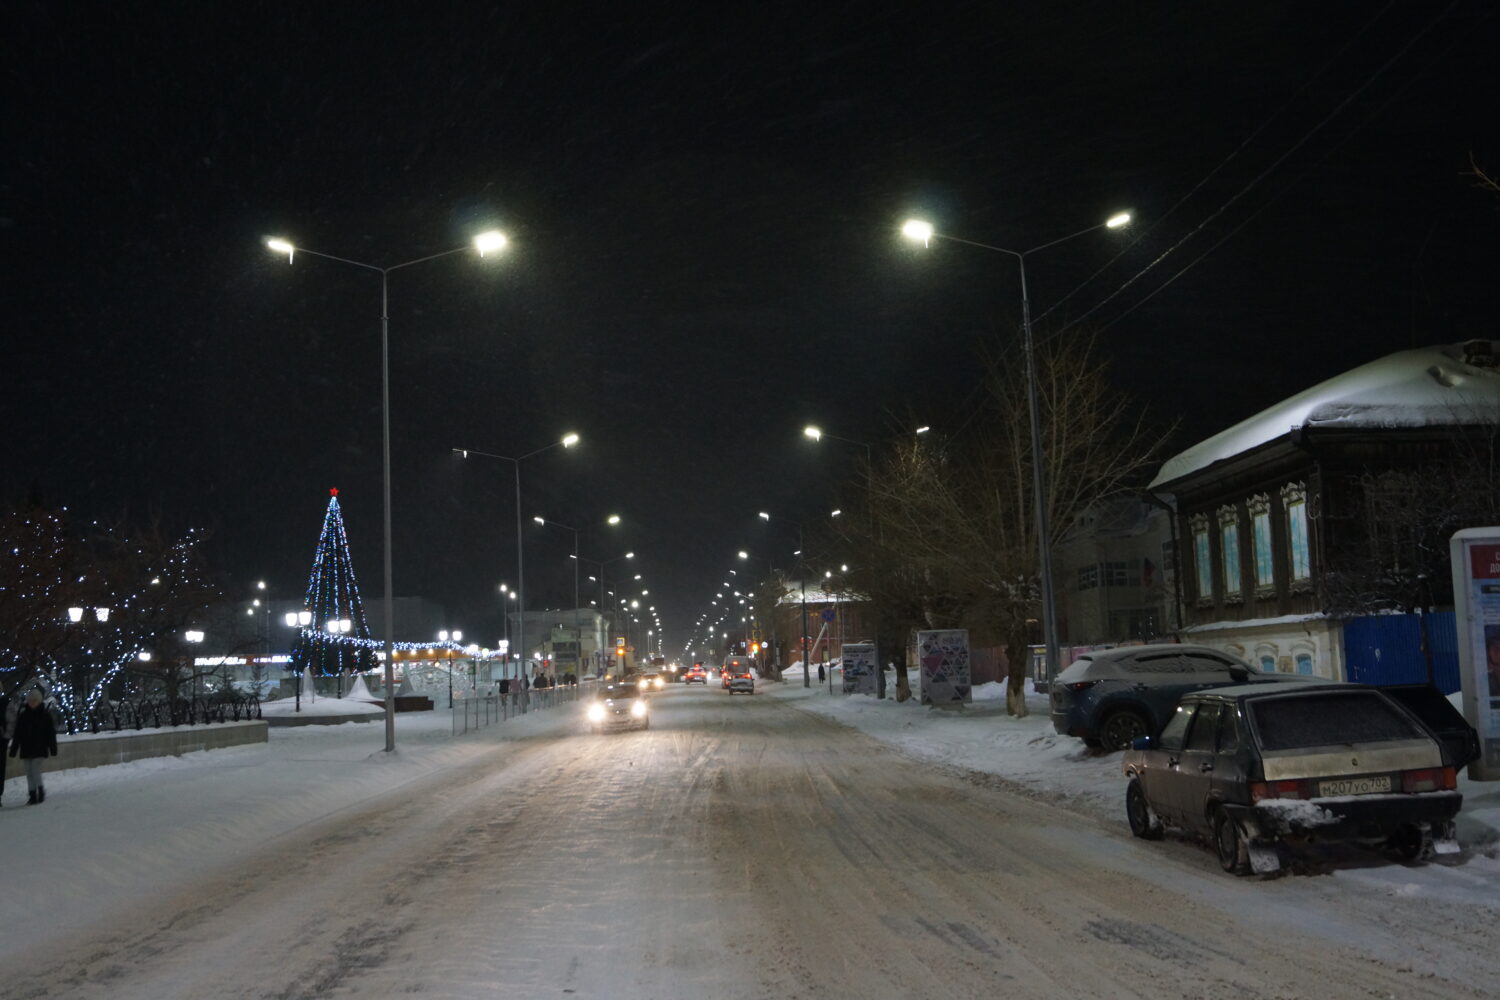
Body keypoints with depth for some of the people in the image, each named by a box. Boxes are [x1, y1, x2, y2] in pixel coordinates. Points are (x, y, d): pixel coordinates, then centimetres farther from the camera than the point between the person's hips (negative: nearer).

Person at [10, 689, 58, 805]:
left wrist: (53, 749, -5)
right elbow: (17, 734, 6)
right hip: (26, 748, 4)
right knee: (29, 772, 6)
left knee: (35, 769, -13)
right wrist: (13, 749, 4)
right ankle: (32, 795, 12)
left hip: (40, 748, -3)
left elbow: (51, 733, -2)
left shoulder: (45, 714, -3)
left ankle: (41, 790, 5)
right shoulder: (23, 715, 3)